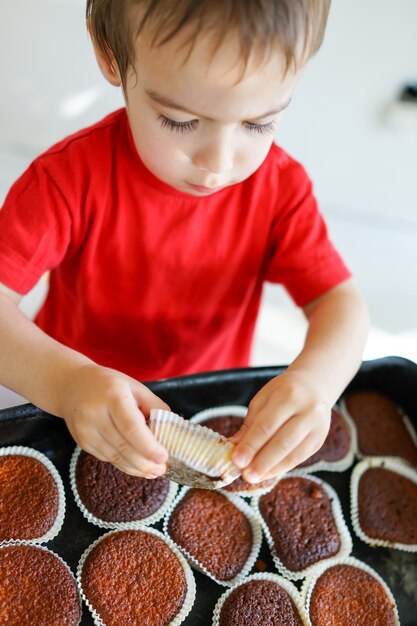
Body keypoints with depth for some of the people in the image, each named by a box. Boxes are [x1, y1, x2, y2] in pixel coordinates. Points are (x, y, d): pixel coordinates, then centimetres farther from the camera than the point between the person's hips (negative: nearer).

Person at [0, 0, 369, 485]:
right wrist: (64, 380, -44)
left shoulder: (280, 186, -12)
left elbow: (340, 301, -14)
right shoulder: (72, 177, -20)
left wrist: (314, 378, -37)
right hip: (91, 425, -2)